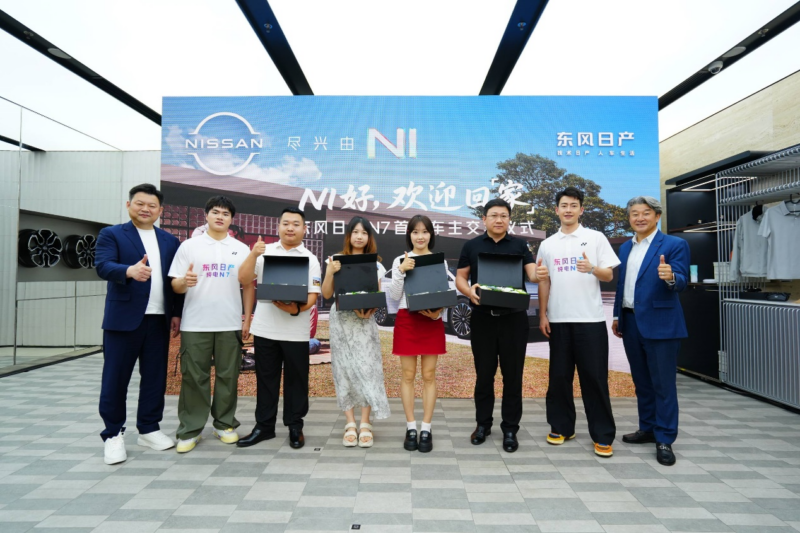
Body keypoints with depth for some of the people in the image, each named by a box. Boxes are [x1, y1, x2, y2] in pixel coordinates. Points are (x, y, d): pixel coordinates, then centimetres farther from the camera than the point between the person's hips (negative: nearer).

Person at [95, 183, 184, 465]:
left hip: (159, 320, 4)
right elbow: (103, 266, -14)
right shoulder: (111, 234, 2)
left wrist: (177, 313, 7)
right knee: (115, 378, 3)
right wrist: (130, 270, -35)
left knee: (155, 377, 9)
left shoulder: (171, 241, 14)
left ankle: (148, 429, 23)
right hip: (123, 318, -3)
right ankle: (114, 434, 17)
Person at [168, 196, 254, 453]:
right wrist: (185, 281, -22)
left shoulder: (242, 249, 7)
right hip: (195, 324, -1)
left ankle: (225, 424, 23)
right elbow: (175, 286, 1)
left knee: (228, 376, 9)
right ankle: (190, 430, 16)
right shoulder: (189, 246, 3)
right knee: (194, 377, 5)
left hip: (230, 324, 1)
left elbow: (249, 286, 8)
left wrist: (247, 319, 2)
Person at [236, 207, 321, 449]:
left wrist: (297, 308, -23)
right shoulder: (265, 252, 7)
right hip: (265, 328, 2)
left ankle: (295, 427, 21)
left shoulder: (310, 259, 2)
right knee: (266, 379, 11)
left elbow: (313, 296, -4)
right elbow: (243, 279, -1)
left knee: (296, 380, 7)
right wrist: (253, 254, -15)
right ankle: (264, 426, 24)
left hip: (296, 331, -1)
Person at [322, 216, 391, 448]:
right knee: (344, 369, 2)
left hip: (364, 320, 0)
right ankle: (350, 424, 10)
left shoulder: (375, 264, 7)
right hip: (341, 319, 0)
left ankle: (365, 424, 4)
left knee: (366, 368, -5)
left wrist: (369, 310, -15)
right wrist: (330, 272, -14)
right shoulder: (337, 260, 5)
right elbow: (326, 294, 2)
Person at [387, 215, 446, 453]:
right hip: (406, 320, 0)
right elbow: (394, 295, -3)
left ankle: (426, 428, 14)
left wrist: (438, 312, -14)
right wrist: (401, 271, -15)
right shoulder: (400, 261, 4)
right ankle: (411, 427, 17)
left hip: (432, 321, 1)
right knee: (408, 375, 5)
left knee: (429, 375, 5)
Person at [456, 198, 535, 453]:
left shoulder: (520, 245, 7)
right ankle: (483, 424, 25)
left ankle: (510, 429, 18)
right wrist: (469, 291, -15)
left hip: (514, 318, 0)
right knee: (484, 373, 10)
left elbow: (533, 273, -4)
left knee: (512, 374, 5)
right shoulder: (471, 246, 7)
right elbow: (460, 278, 7)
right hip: (482, 317, 0)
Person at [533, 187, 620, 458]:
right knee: (559, 376, 8)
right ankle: (561, 427, 21)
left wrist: (592, 268, -21)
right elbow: (543, 282, 11)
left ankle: (603, 435, 10)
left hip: (590, 319, -2)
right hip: (558, 319, 3)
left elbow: (609, 275, 1)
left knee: (594, 377, 0)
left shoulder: (596, 238, 3)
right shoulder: (547, 244, 10)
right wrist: (542, 315, 5)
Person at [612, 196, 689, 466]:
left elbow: (681, 283, -14)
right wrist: (617, 316, 14)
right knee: (641, 381, 16)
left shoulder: (675, 245, -5)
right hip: (631, 322, 6)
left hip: (660, 323, -6)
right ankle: (648, 429, 29)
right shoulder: (625, 248, 13)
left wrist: (671, 277, -36)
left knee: (663, 383, 1)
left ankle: (664, 439, 13)